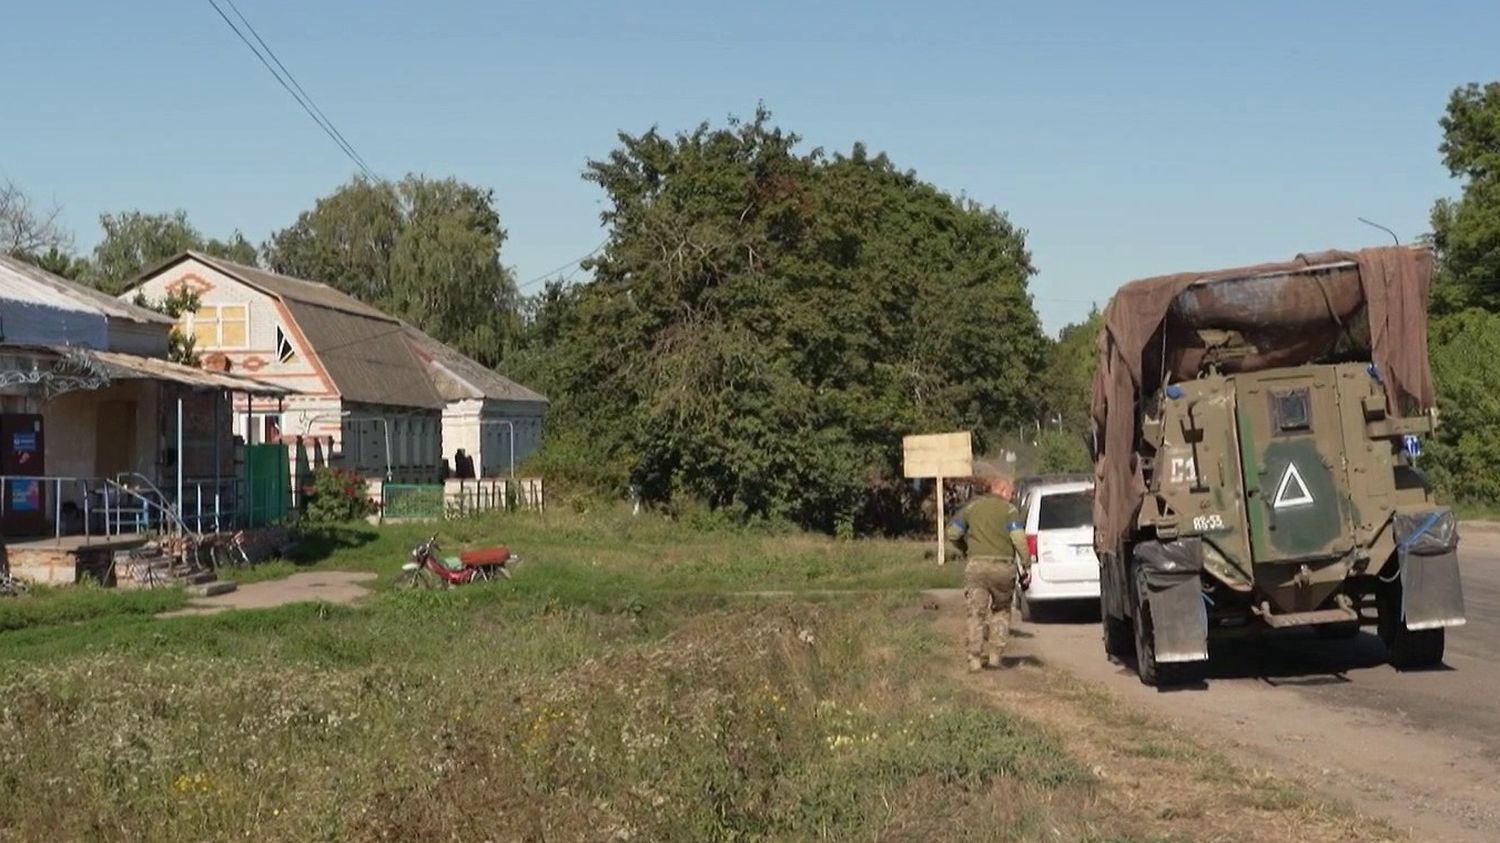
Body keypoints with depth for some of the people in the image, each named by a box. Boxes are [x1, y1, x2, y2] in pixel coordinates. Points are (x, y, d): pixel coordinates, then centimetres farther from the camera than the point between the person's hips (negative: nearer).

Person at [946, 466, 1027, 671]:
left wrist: (966, 549, 23)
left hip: (976, 565, 1)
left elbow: (952, 533, 6)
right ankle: (995, 653, 9)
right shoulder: (1009, 509, -1)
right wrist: (1025, 566, -7)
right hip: (1003, 566, -1)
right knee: (1001, 610, 17)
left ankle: (975, 658, -2)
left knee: (975, 612, 4)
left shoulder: (971, 506, 9)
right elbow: (1018, 538, -12)